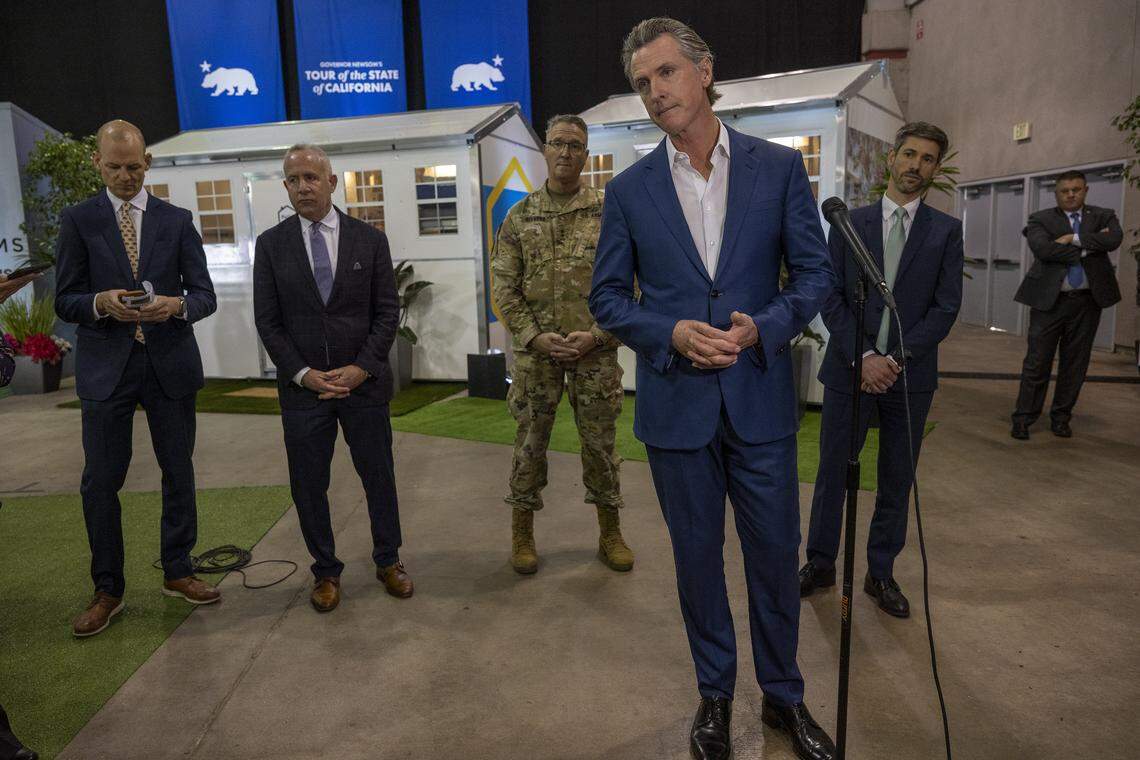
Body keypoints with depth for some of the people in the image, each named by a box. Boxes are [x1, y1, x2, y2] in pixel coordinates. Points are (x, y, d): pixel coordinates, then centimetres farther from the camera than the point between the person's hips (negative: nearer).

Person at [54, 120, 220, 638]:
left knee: (179, 474, 10)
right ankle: (108, 589, 19)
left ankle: (177, 572, 27)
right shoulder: (78, 220, 4)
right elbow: (65, 302, 1)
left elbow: (205, 295, 2)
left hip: (170, 363, 1)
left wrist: (177, 305, -20)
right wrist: (101, 303, -20)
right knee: (100, 481, 2)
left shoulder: (177, 220, 7)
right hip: (106, 366, -1)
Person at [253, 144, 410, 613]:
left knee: (379, 476, 10)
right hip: (302, 386, 1)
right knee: (308, 485, 8)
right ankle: (326, 571, 26)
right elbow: (267, 320, 1)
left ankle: (388, 561, 28)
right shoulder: (271, 244, 3)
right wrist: (303, 374, -10)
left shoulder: (369, 240, 2)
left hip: (364, 381, 0)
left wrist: (361, 367, -11)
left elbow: (387, 311, 0)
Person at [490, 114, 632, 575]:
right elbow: (504, 286, 2)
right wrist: (535, 336, -10)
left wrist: (597, 335, -12)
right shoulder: (519, 217, 5)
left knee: (600, 442, 9)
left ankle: (610, 534, 25)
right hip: (535, 352, 1)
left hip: (595, 351, 0)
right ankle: (522, 534, 23)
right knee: (530, 442, 8)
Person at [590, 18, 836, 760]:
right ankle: (715, 694, 36)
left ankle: (783, 694, 36)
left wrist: (765, 326, -17)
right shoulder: (629, 189, 1)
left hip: (761, 399, 0)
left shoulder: (779, 167, 0)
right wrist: (673, 334, -15)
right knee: (698, 557, 14)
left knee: (776, 553, 12)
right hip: (676, 405, 0)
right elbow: (608, 298, 3)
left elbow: (815, 273, 2)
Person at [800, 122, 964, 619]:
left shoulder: (946, 231, 4)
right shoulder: (850, 223, 4)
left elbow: (946, 307, -3)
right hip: (849, 369, 0)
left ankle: (881, 573, 26)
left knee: (897, 480, 10)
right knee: (832, 472, 7)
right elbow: (831, 298, -2)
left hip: (910, 375, 1)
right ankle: (820, 564, 24)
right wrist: (863, 357, -14)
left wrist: (896, 359, -14)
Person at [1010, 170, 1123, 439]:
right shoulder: (1040, 219, 3)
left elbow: (1113, 240, -10)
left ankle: (1061, 417, 20)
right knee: (1037, 363, -1)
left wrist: (1074, 239, -13)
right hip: (1049, 300, -3)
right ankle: (1023, 418, 6)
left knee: (1075, 363, 8)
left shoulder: (1103, 216, 11)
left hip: (1087, 302, 3)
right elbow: (1043, 249, -16)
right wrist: (1089, 248, -10)